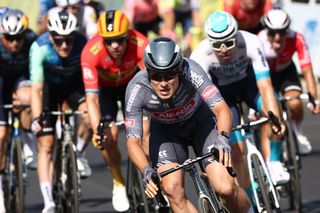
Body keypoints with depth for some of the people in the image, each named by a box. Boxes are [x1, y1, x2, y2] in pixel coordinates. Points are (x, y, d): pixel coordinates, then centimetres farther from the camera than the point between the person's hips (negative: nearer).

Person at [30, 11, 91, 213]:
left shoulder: (84, 45, -31)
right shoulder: (40, 48, -32)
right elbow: (36, 88, -33)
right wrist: (37, 118, -44)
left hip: (74, 84, 1)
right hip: (49, 86, -1)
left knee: (90, 118, -28)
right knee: (46, 145, -9)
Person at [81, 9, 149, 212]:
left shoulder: (141, 44, -37)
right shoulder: (91, 52, -37)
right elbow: (92, 98, -37)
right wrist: (97, 130, -50)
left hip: (131, 83, 0)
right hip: (105, 87, 0)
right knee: (108, 139, -14)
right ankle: (119, 184, 10)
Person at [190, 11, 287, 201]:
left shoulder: (250, 43, -34)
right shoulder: (201, 56, -34)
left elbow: (265, 86, -39)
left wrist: (275, 118, -54)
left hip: (248, 80, 1)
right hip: (221, 91, -1)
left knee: (272, 109, -33)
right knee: (237, 150, -12)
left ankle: (273, 164, -19)